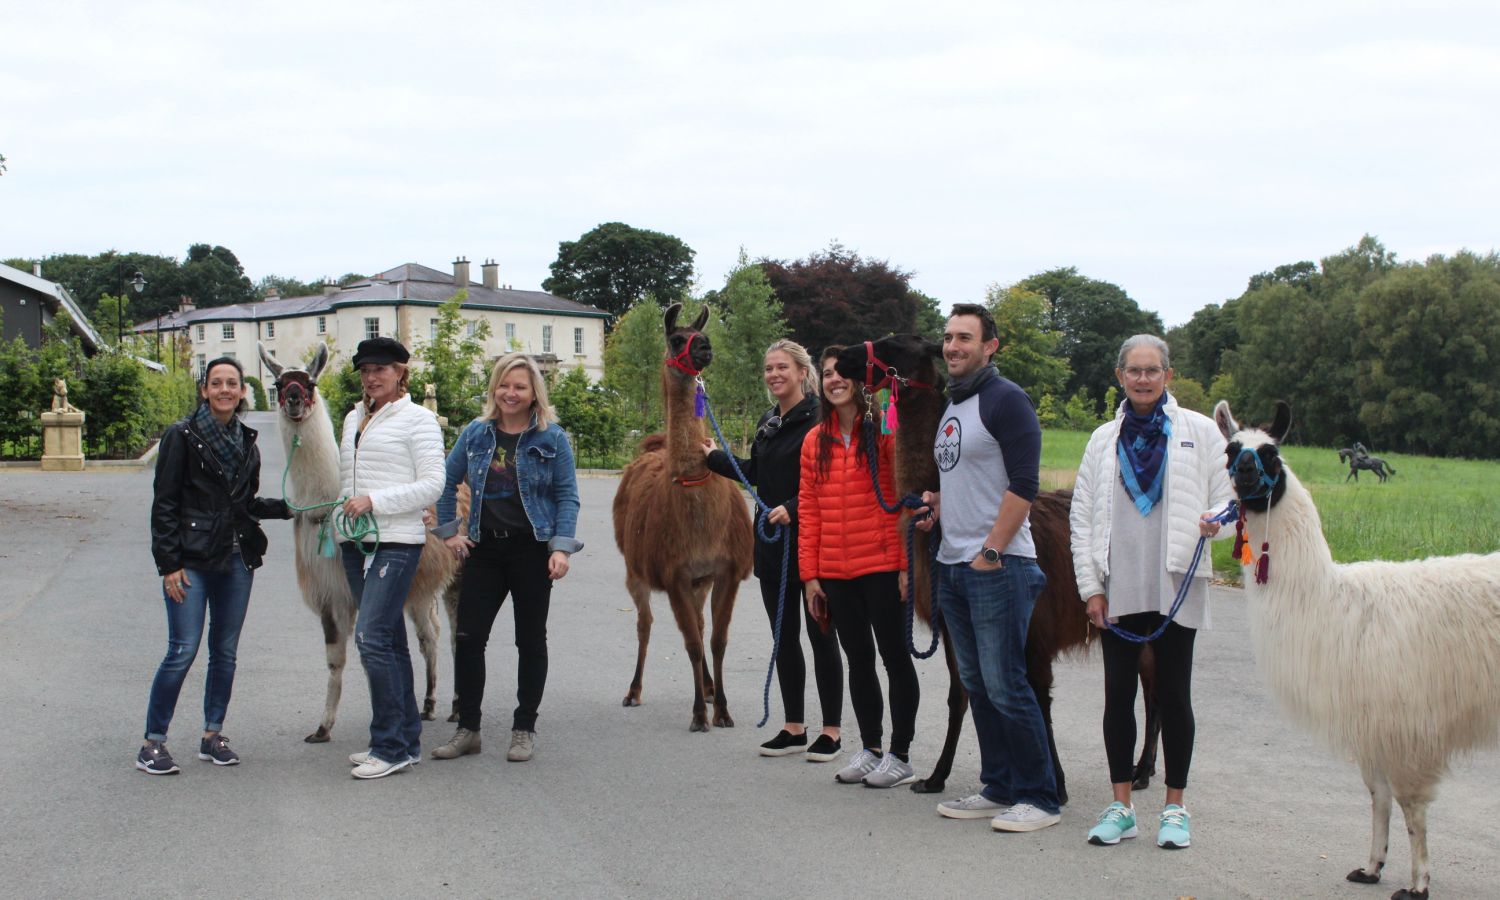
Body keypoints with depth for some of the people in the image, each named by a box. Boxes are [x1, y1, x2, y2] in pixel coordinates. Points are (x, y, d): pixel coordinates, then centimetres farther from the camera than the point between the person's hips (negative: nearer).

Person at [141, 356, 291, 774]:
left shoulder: (246, 442, 12)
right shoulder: (182, 436, -4)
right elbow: (164, 504, -6)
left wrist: (286, 508, 3)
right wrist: (169, 563, -11)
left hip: (236, 559, 5)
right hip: (191, 560, -5)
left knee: (225, 651, 8)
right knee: (183, 650, -8)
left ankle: (213, 735, 19)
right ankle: (152, 742, 1)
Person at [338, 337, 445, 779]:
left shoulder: (418, 418, -4)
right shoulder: (353, 419, 17)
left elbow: (432, 485, -11)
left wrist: (374, 500, -16)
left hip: (397, 542, -7)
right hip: (356, 542, 7)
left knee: (372, 638, -14)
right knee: (390, 642, 11)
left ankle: (391, 746, -6)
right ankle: (407, 739, 18)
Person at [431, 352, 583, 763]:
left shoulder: (552, 437, -2)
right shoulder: (476, 433, 7)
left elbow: (567, 496, -3)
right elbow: (447, 482, 17)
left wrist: (561, 547, -12)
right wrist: (449, 531, 9)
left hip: (531, 550, -3)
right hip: (484, 549, 3)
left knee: (530, 640, 5)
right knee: (467, 637, 0)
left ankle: (524, 729, 16)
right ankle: (467, 729, 11)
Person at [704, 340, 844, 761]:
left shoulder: (819, 418, -13)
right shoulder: (768, 422, 13)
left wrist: (793, 508, -28)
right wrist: (713, 457, 17)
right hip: (773, 541, 8)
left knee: (820, 635, 1)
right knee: (784, 636, 12)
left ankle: (832, 731, 10)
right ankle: (794, 728, 21)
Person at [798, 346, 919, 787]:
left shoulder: (885, 431, -6)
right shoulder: (815, 441, 10)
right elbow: (809, 508, 9)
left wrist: (906, 564, -12)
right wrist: (810, 573, 5)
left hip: (882, 568, -5)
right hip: (835, 574, 5)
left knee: (894, 656, 4)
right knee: (858, 660, 14)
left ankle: (900, 755, 13)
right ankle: (870, 749, 25)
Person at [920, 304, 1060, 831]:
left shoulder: (1005, 400, -10)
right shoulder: (951, 408, 18)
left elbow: (1022, 485, -16)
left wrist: (991, 552, -18)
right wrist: (937, 501, 10)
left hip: (997, 566, -9)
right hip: (952, 565, 9)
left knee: (1005, 686, -7)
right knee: (976, 686, 13)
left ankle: (1039, 798, 3)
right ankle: (999, 788, 22)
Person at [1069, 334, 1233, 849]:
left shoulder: (1198, 431, 5)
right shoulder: (1104, 439, 12)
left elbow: (1227, 495, 5)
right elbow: (1082, 515, 10)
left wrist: (1215, 521, -19)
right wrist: (1091, 586, 2)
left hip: (1176, 584, -2)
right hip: (1119, 587, 2)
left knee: (1173, 695, 3)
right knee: (1118, 693, 4)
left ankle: (1175, 807, 14)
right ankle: (1121, 807, 14)